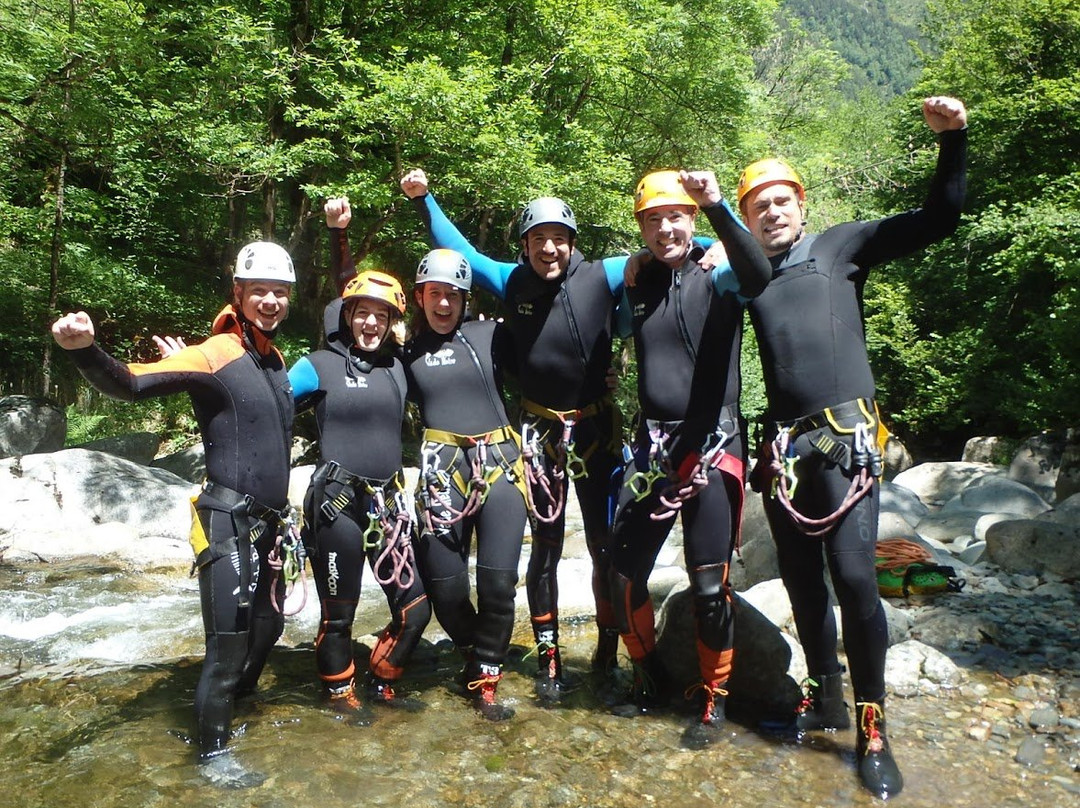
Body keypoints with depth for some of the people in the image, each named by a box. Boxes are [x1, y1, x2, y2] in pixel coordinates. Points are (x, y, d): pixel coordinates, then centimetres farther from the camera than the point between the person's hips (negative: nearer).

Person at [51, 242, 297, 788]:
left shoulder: (273, 359, 10)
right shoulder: (217, 353, -13)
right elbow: (131, 384, -25)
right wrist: (85, 352, -40)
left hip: (269, 521, 8)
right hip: (228, 523, -8)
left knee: (268, 623, 21)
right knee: (228, 641, -1)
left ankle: (239, 701, 46)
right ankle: (213, 753, 19)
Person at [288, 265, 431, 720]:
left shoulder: (398, 367, 10)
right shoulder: (320, 365, -3)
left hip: (387, 505, 5)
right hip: (337, 507, -5)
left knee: (414, 608, 8)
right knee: (339, 614, 9)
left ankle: (381, 684, 33)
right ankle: (341, 694, 34)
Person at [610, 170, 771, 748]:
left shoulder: (716, 278, -4)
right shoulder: (635, 283, 10)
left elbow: (758, 274, -28)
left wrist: (717, 207, -37)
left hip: (711, 445, -5)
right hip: (651, 444, 5)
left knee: (709, 585, -2)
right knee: (624, 573, 8)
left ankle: (714, 699, 22)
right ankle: (651, 680, 32)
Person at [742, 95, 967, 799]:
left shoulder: (840, 247, 10)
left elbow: (938, 220, 6)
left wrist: (953, 139, -6)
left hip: (848, 440, -3)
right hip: (784, 446, 4)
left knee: (853, 575, -12)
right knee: (801, 578, 10)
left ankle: (872, 729, 4)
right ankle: (826, 697, 28)